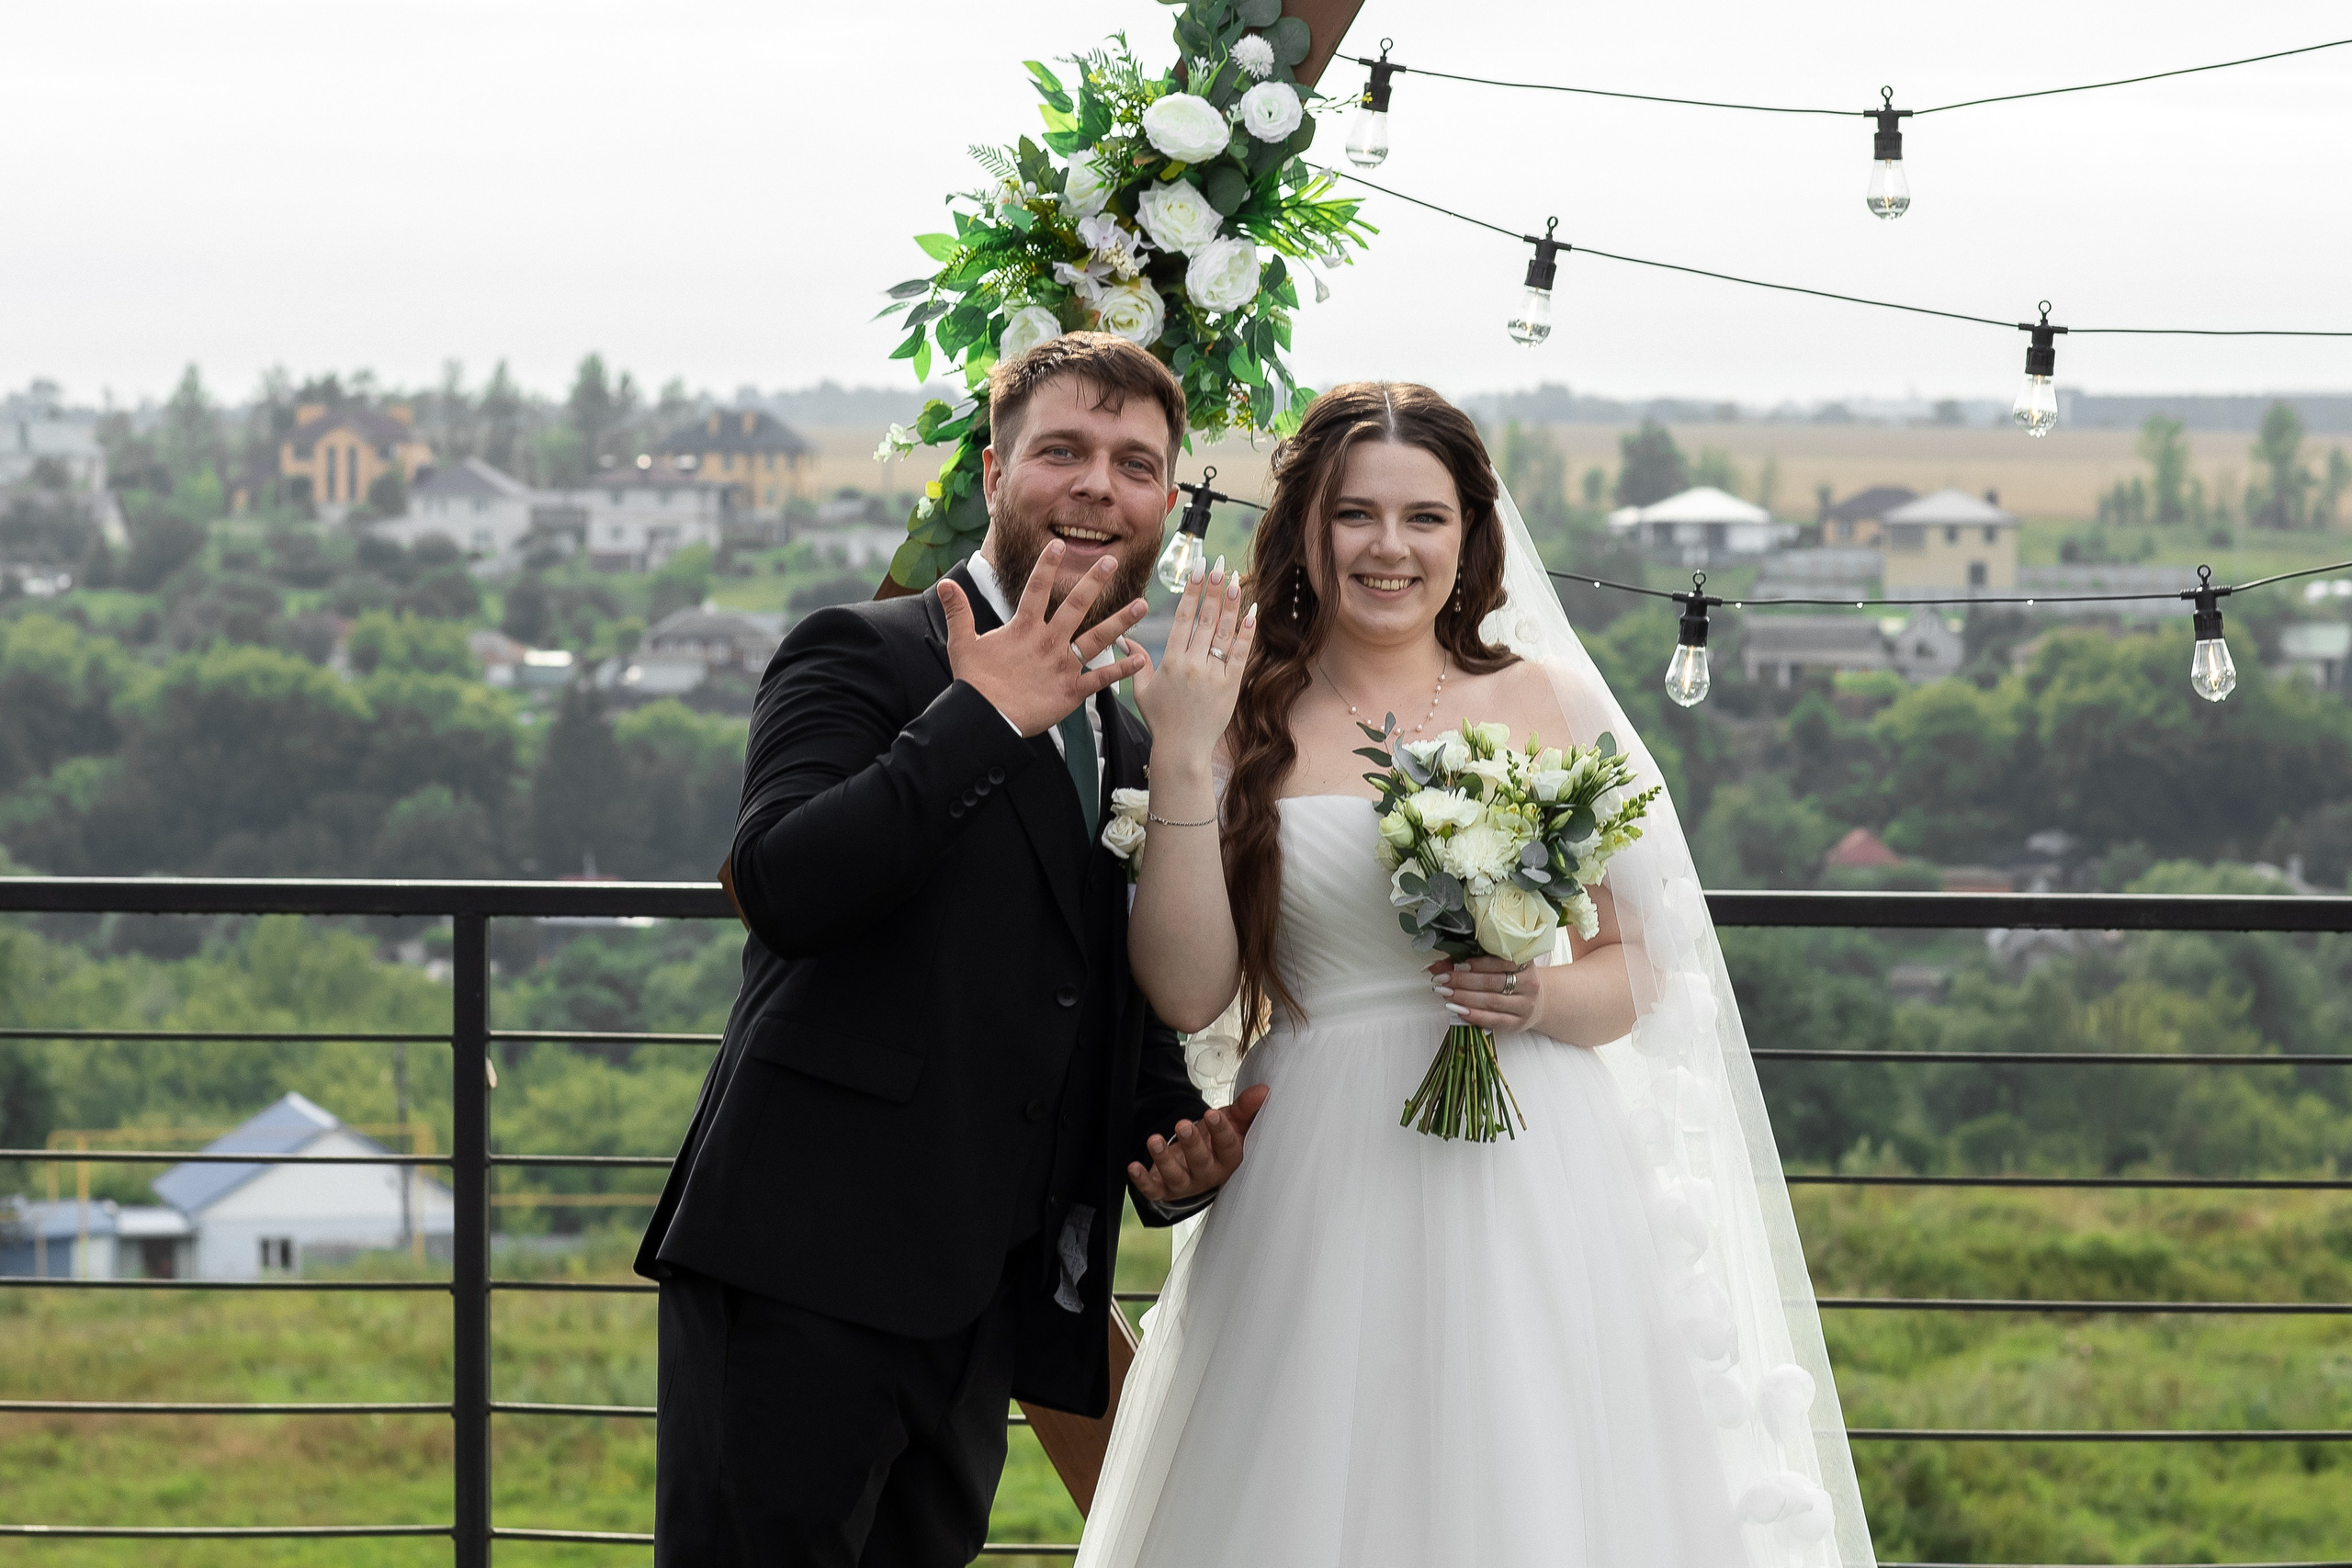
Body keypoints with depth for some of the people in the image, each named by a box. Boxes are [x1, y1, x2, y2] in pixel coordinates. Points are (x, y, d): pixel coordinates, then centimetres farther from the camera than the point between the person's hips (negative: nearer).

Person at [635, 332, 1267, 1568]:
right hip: (806, 1274, -7)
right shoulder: (864, 656, -2)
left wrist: (1177, 1147, 6)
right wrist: (987, 714, -18)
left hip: (977, 1312, 7)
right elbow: (782, 886, -20)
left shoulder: (1131, 750, 20)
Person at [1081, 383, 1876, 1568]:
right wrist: (1181, 762, -12)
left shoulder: (1553, 704, 5)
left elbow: (1640, 967, 9)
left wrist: (1544, 998, -12)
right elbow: (1187, 992, -7)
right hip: (1322, 1196, -1)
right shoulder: (1244, 727, 3)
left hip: (1533, 1191, 1)